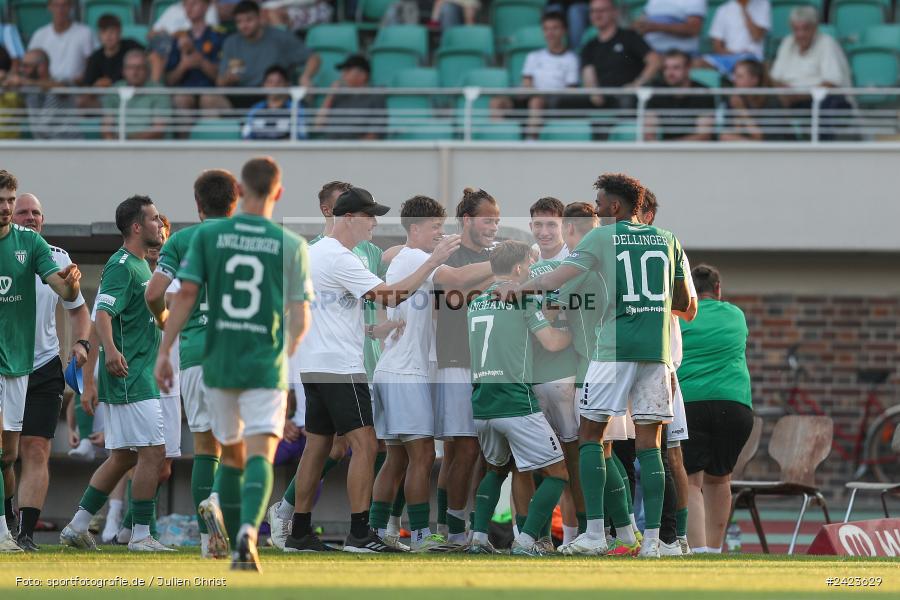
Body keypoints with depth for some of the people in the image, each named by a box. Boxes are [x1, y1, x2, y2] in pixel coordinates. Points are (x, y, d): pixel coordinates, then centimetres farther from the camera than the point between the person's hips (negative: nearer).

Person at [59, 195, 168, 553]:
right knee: (153, 452, -10)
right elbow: (102, 313, -26)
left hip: (139, 375, 10)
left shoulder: (141, 265, 18)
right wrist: (110, 350, -42)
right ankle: (141, 536, -7)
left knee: (123, 456, 12)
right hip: (131, 377, -10)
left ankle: (77, 527, 15)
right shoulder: (122, 266, -13)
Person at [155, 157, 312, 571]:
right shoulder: (292, 246, -1)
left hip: (219, 362, 2)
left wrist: (164, 352, -1)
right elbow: (301, 317, 1)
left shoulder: (208, 235, 0)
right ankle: (247, 532, -30)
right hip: (266, 366, -2)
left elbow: (186, 294, -5)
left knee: (232, 453, 20)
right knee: (259, 455, -8)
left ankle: (219, 509, -3)